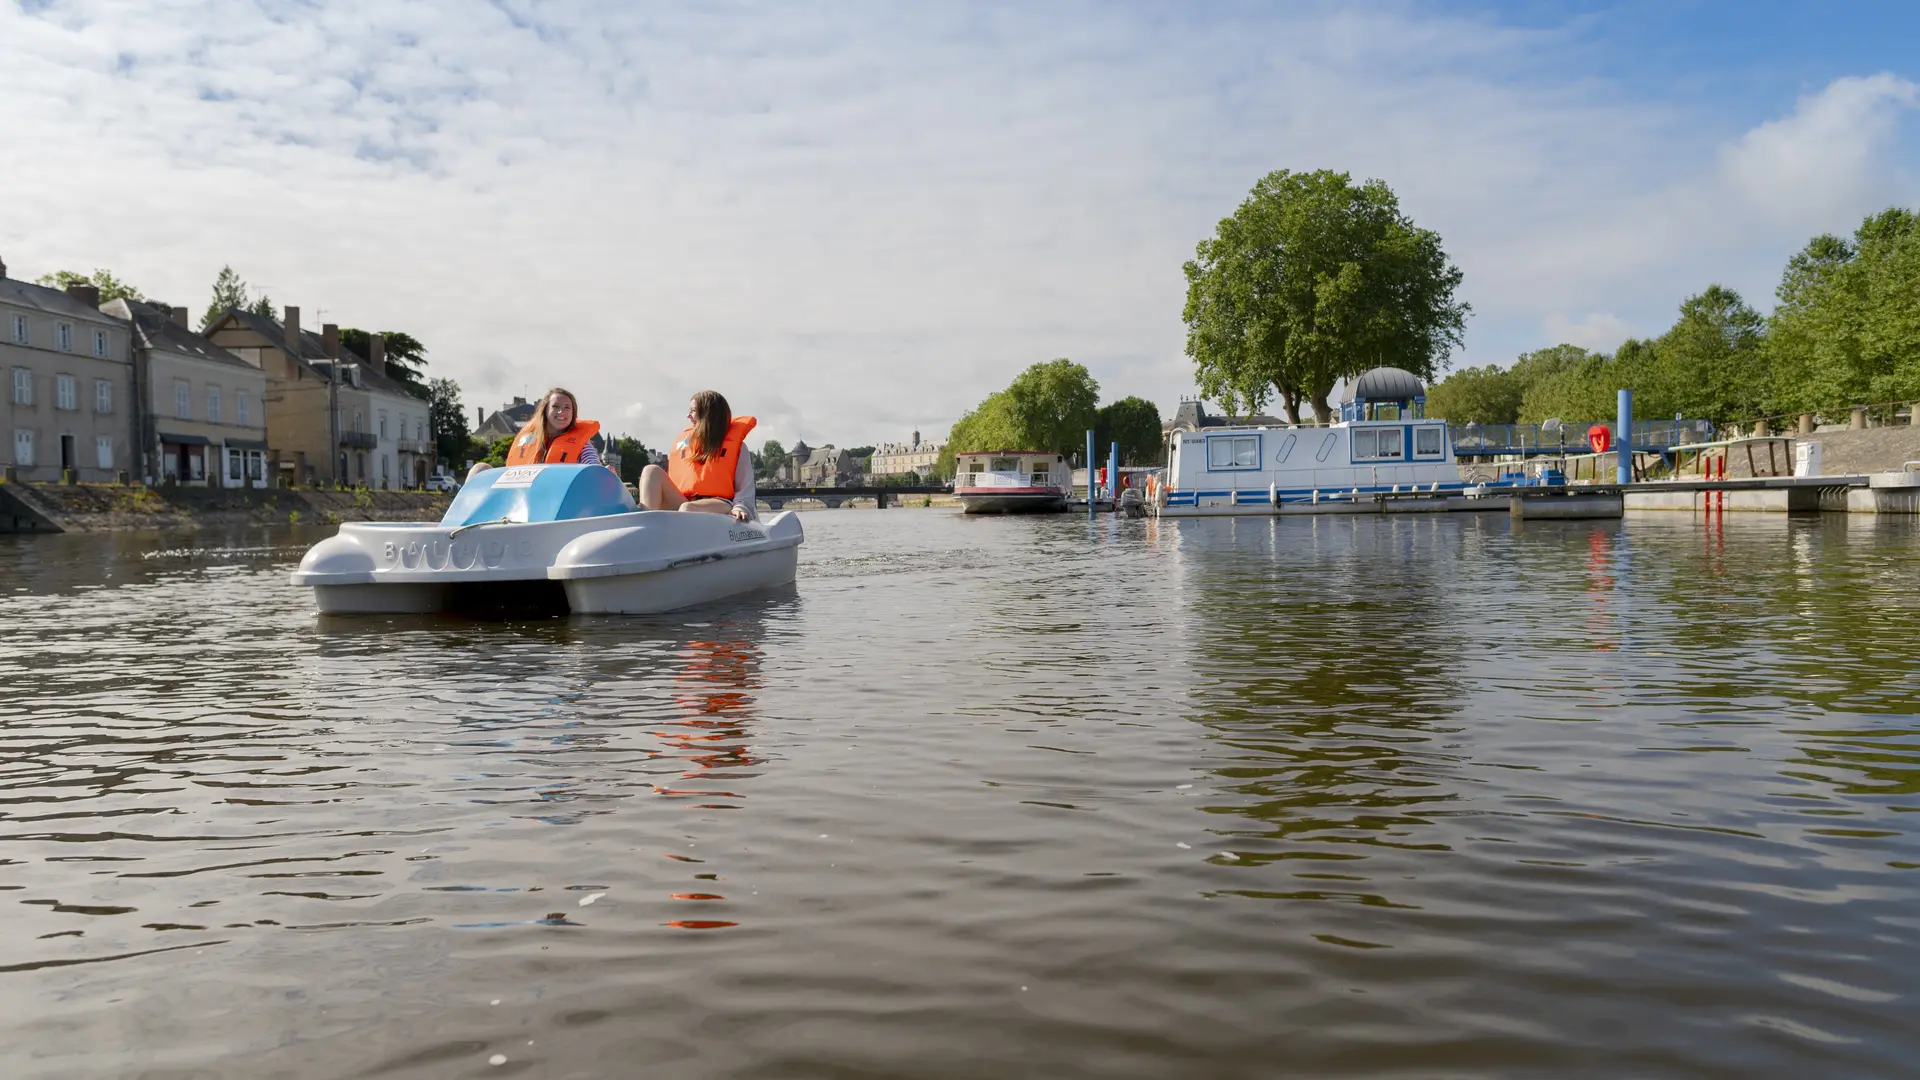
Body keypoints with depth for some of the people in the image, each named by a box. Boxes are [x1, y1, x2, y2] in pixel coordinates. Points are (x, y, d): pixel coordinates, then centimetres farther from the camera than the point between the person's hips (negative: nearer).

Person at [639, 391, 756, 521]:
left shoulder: (735, 444, 11)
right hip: (679, 506, 5)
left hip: (719, 504, -5)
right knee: (652, 471, -18)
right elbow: (675, 480, 22)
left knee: (687, 508, -38)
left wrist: (740, 507, -19)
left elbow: (745, 487, 2)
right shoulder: (684, 442, 25)